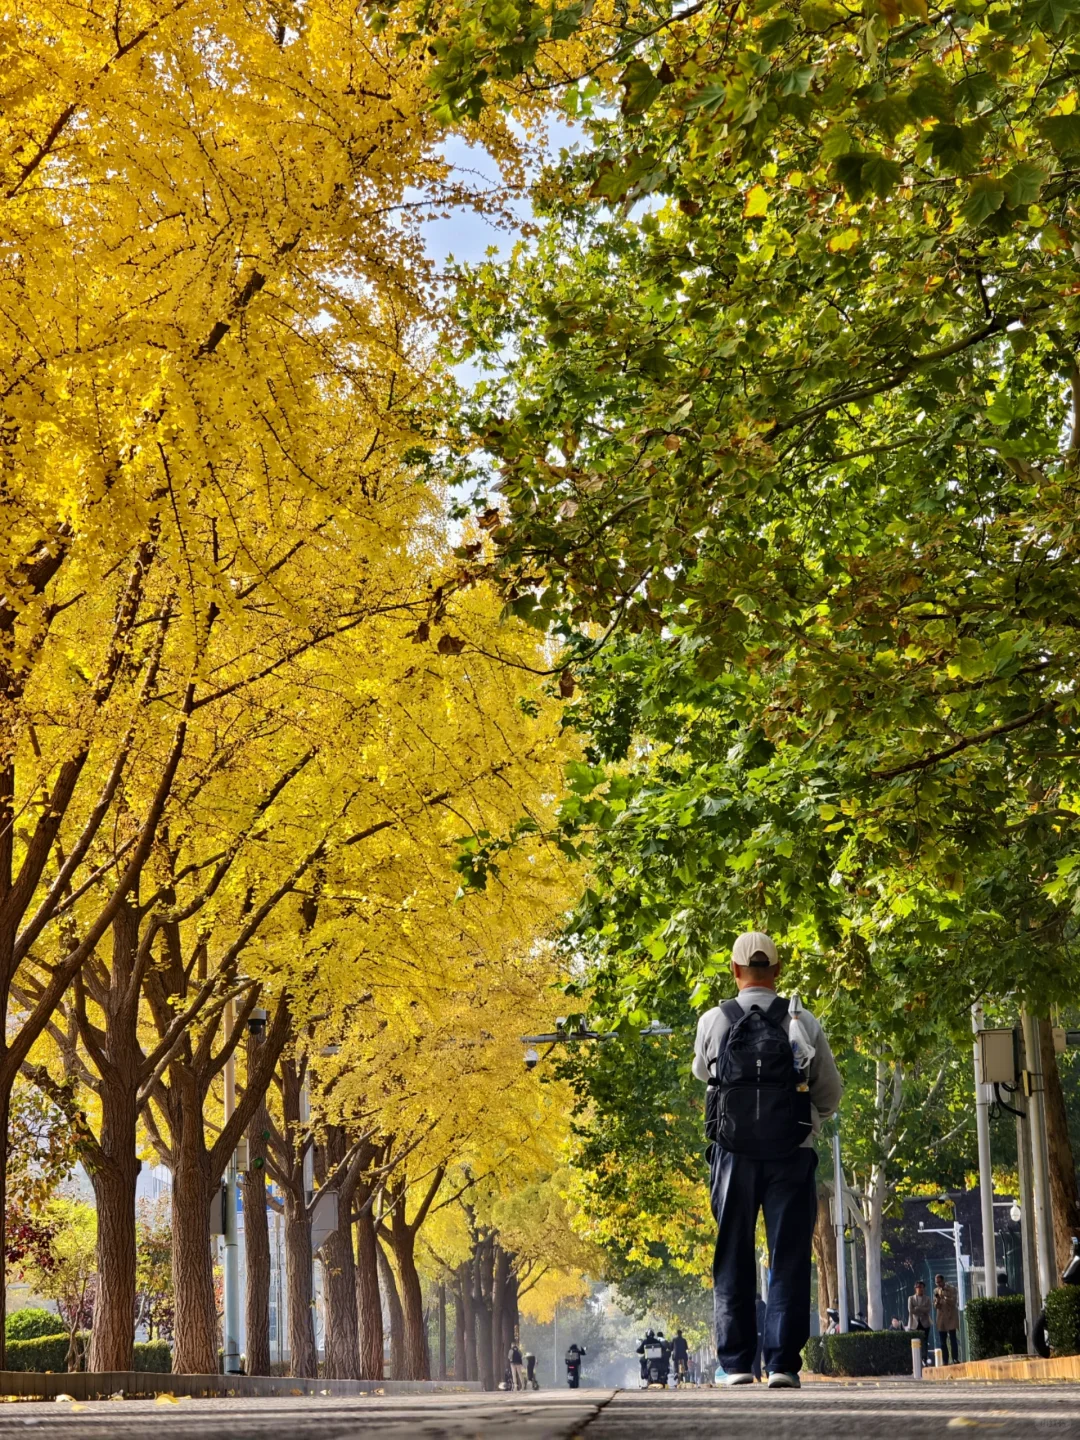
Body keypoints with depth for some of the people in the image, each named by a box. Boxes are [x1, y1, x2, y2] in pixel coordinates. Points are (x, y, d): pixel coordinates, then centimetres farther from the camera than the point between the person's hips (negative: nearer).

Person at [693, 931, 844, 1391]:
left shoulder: (713, 1022, 0)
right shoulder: (803, 1023, 0)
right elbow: (831, 1094, 9)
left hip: (734, 1155, 0)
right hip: (791, 1154, 0)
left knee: (733, 1260, 8)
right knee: (789, 1261, 2)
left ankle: (735, 1363, 6)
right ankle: (783, 1362, -4)